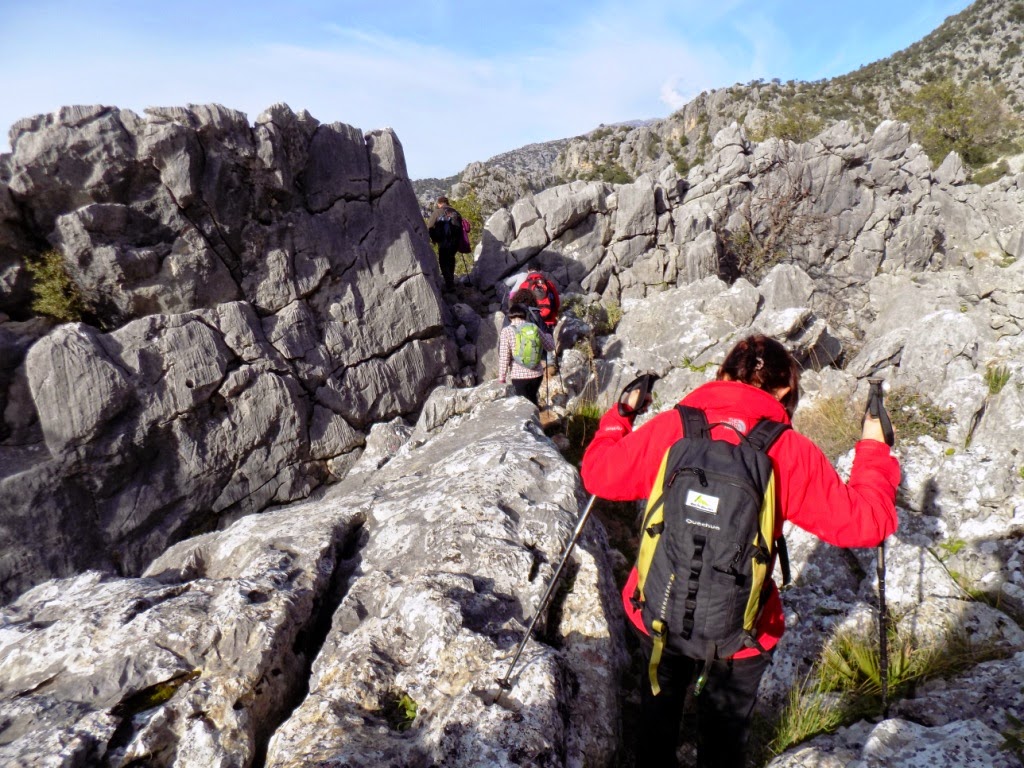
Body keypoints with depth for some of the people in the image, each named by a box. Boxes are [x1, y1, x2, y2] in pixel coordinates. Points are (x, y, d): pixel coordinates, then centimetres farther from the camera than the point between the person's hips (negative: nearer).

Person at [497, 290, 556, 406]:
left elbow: (504, 357, -11)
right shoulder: (534, 328, 0)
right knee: (532, 398, 26)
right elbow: (550, 347, 8)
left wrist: (501, 378, -2)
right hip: (537, 374, 3)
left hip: (519, 375, -3)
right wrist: (548, 336, 29)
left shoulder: (506, 331, -9)